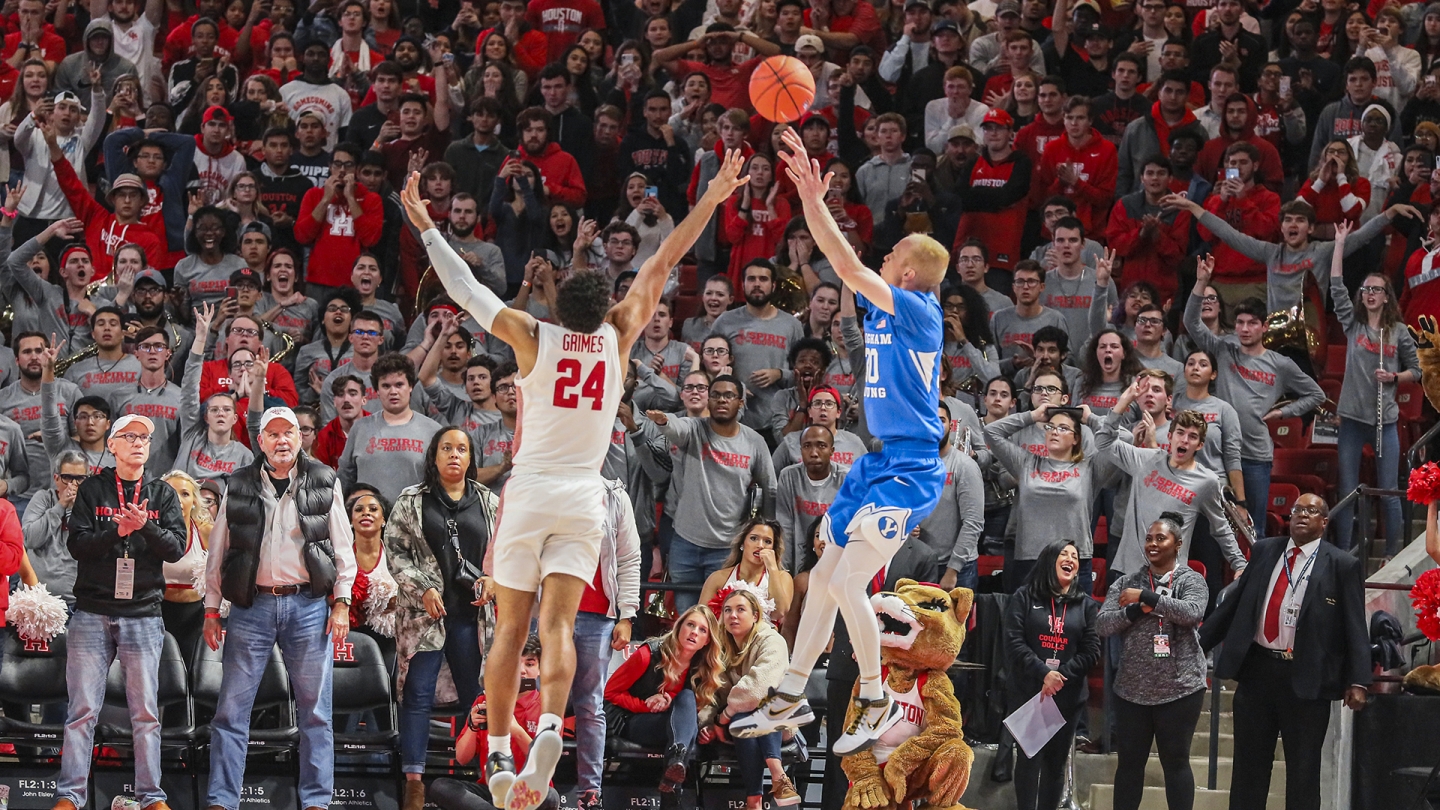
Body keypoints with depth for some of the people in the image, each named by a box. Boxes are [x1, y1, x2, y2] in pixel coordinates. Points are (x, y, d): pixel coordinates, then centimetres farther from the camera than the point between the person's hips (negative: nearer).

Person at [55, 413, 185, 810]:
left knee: (145, 713, 1)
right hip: (92, 614, -1)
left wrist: (145, 527, -17)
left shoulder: (162, 494, 10)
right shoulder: (93, 490, 7)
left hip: (143, 616, 1)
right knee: (83, 710, -3)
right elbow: (77, 544, -2)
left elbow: (176, 548, 0)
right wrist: (118, 530, -16)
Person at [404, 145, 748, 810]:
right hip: (584, 496, 1)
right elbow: (662, 263, 3)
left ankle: (498, 756, 4)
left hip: (529, 492, -1)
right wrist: (711, 201, 8)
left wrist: (425, 226, 9)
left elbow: (466, 288, -1)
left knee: (510, 629, 6)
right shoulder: (618, 337, -2)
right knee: (557, 626, -9)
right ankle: (549, 729, -33)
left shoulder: (533, 338, -6)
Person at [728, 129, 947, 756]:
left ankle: (876, 702, 0)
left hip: (908, 473, -10)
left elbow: (848, 267, -24)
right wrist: (811, 199, 0)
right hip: (877, 463, 10)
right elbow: (845, 265, 11)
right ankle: (789, 699, 20)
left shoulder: (919, 311, -17)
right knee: (824, 577, 11)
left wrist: (814, 201, -22)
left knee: (847, 582, -14)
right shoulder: (882, 304, 7)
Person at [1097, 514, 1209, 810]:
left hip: (1179, 689, -3)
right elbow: (1102, 625, -2)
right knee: (1129, 763, 7)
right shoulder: (1126, 584, 6)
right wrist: (1136, 610, -17)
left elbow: (1192, 613, -20)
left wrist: (1147, 596, -19)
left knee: (1176, 762, 3)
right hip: (1132, 689, 3)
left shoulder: (1191, 581, 0)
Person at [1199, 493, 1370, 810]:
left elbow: (1355, 627, -5)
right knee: (1249, 763, 10)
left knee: (1303, 770, 3)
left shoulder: (1342, 566, -1)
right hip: (1257, 669, 4)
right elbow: (1234, 603, 15)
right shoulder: (1264, 552, 10)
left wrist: (1358, 681, -14)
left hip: (1306, 680, -4)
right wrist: (1199, 644, 13)